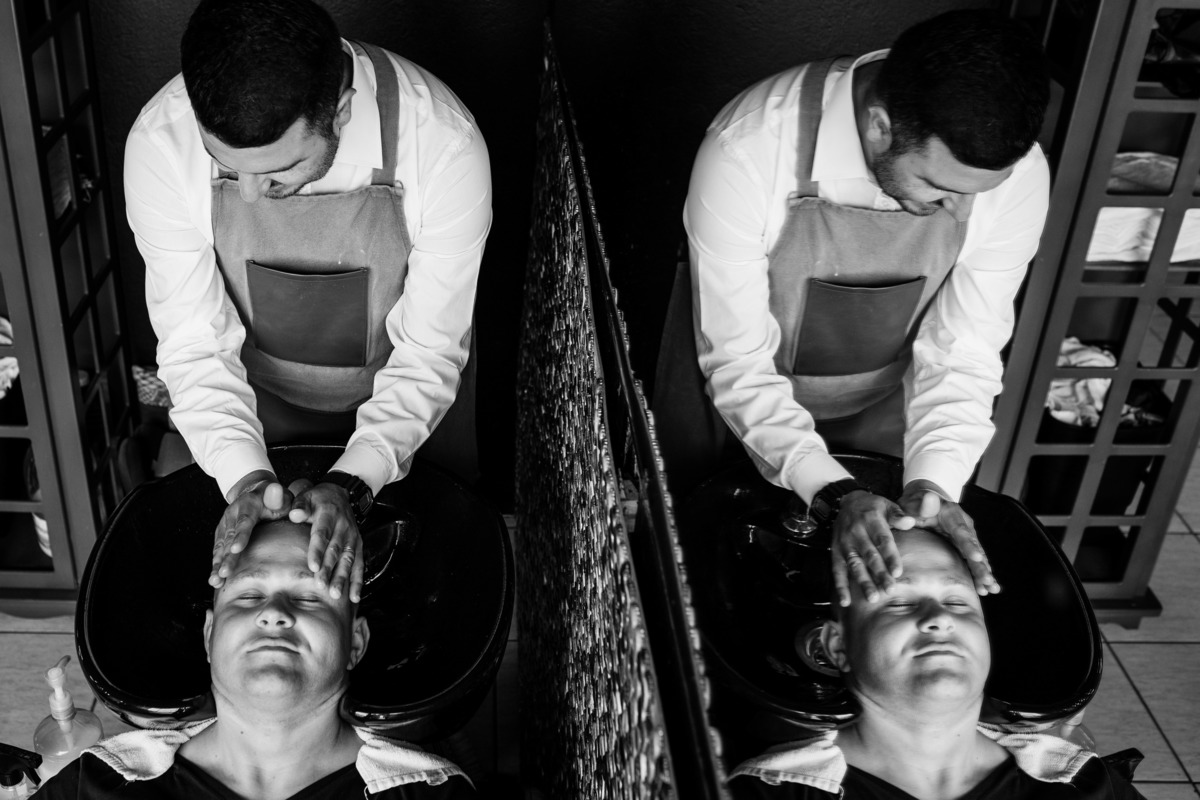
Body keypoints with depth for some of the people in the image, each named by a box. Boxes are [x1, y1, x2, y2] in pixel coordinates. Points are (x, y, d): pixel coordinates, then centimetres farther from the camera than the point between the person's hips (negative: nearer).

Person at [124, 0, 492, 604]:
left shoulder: (445, 144, -34)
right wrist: (244, 476, -35)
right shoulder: (159, 143, -28)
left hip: (407, 407, -1)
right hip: (257, 404, 1)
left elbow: (430, 350, -26)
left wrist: (353, 483, -37)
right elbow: (195, 344, -20)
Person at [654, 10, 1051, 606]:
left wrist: (933, 482, -32)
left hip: (883, 401, 3)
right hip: (735, 388, -2)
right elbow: (738, 362, -30)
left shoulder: (1016, 174, -27)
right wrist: (831, 494, -41)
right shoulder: (747, 153, -37)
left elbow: (961, 353, -17)